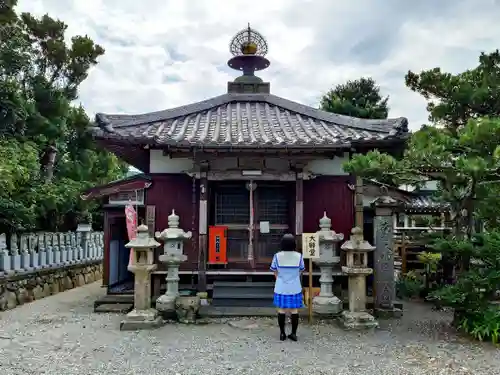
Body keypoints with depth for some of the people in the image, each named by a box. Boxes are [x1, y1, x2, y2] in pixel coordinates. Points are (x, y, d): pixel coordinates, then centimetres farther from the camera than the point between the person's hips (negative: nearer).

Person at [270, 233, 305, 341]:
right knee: (294, 310, 9)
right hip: (295, 288, 0)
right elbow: (300, 272, 2)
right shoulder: (299, 256, -9)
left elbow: (275, 273, 0)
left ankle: (282, 333, 15)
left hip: (281, 288, 0)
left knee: (281, 310, 10)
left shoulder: (277, 256, -10)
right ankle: (293, 333, 14)